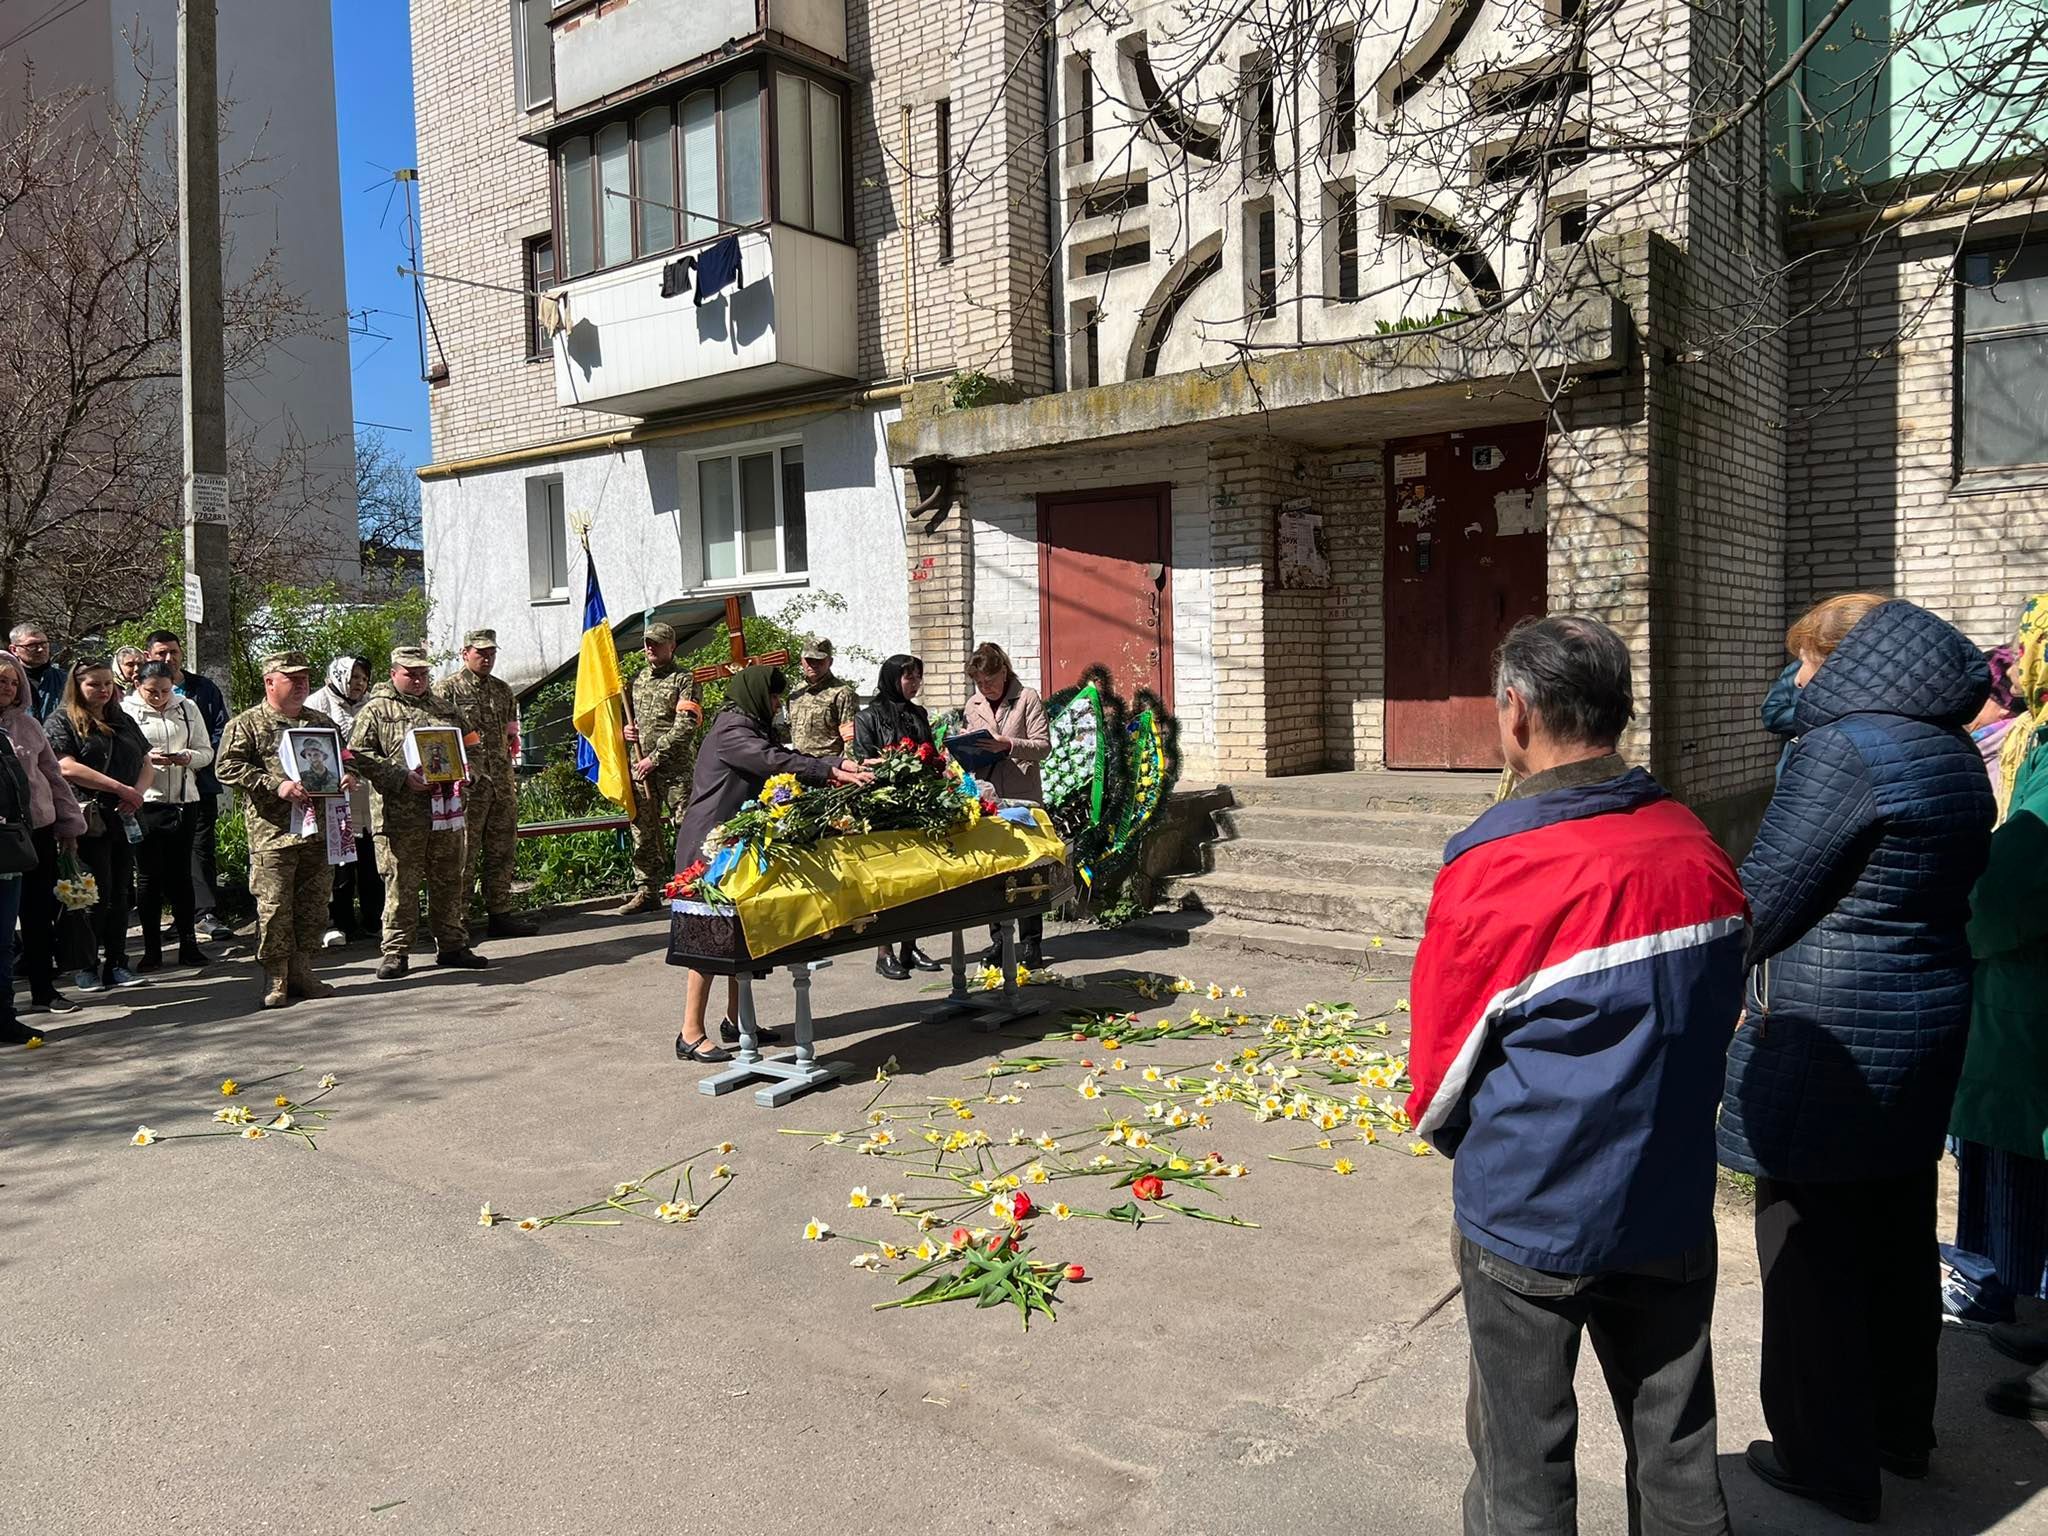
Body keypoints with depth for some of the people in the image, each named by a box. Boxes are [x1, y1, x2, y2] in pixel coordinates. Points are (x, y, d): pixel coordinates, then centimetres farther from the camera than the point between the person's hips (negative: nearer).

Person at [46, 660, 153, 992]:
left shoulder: (123, 721, 17)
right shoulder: (62, 721, 0)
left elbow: (147, 764, 15)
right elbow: (67, 767, -13)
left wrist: (137, 793, -5)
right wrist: (121, 789, -15)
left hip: (124, 819, 5)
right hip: (89, 821, -5)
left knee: (121, 894, 7)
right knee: (97, 894, -5)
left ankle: (117, 964, 13)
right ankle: (86, 967, 7)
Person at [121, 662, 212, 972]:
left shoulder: (187, 708, 8)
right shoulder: (125, 711, -1)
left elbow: (206, 751, 8)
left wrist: (188, 757, -12)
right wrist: (144, 758, -21)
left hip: (183, 799, 2)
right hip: (144, 803, -2)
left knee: (181, 874, 7)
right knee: (150, 875, 3)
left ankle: (188, 944, 13)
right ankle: (152, 949, 11)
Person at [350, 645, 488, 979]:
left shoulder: (443, 709, 18)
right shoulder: (376, 710, 1)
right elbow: (358, 754, -6)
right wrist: (402, 778, -16)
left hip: (446, 810, 5)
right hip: (400, 813, -5)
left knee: (450, 881, 10)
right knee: (401, 883, -2)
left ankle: (452, 945, 20)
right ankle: (396, 952, 7)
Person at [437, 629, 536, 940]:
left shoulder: (503, 689, 16)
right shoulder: (449, 690, -2)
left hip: (503, 782, 6)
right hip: (468, 783, -6)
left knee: (503, 850, 9)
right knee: (464, 853, -4)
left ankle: (500, 914, 17)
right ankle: (458, 920, 3)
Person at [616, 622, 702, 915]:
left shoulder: (683, 680, -2)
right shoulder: (638, 679, 18)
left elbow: (685, 727, -11)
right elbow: (627, 715, 32)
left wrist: (655, 758, -14)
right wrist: (626, 729, 7)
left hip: (674, 767, -6)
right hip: (640, 766, 6)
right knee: (643, 830, 8)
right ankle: (646, 891, 15)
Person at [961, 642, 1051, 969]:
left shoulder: (1027, 699, -2)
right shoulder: (973, 705, 12)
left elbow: (1043, 746, -7)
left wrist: (1009, 745, -21)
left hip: (1023, 798, -4)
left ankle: (1031, 942, 9)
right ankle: (999, 941, 18)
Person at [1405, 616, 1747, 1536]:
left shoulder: (1491, 870, -21)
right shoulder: (1703, 856, -5)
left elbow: (1438, 1082, -11)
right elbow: (1715, 1026, 10)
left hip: (1529, 1219, -4)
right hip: (1671, 1212, 5)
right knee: (1678, 1460, 21)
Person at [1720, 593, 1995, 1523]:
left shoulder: (1843, 750, -20)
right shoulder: (1952, 751, 9)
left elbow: (1765, 896, -17)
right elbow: (1957, 889, 15)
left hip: (1828, 1033, -9)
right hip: (1928, 1019, 9)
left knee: (1809, 1246, 4)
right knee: (1898, 1233, 21)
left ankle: (1828, 1463, 17)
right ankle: (1901, 1429, 37)